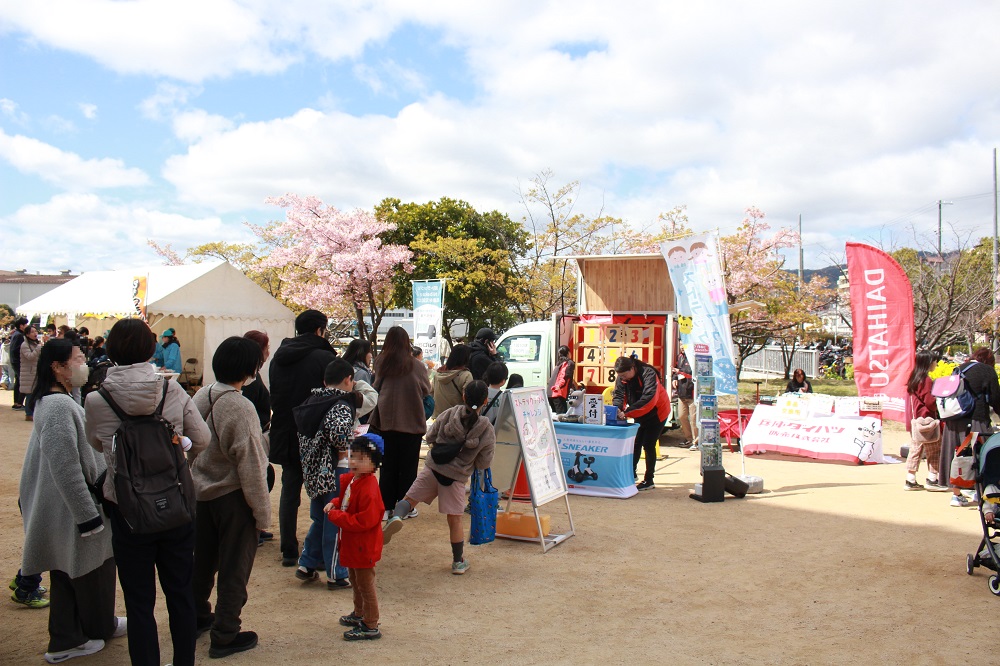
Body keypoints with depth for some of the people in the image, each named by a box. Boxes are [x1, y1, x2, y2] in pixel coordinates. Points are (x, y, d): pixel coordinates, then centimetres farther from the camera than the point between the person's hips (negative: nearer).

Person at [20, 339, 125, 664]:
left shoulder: (53, 402, 9)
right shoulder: (59, 407, -25)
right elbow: (66, 470, -27)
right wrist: (89, 516, -22)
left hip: (67, 510, 10)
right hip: (74, 510, -10)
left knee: (70, 574, 17)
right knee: (92, 570, 10)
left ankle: (66, 639, 28)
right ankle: (100, 627, 30)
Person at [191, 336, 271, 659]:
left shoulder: (201, 396, -3)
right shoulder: (240, 407, -24)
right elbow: (250, 465, -22)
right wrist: (262, 512, -13)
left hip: (201, 491, 7)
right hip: (232, 497, -7)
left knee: (202, 559, 23)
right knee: (234, 569, 8)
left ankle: (197, 616, 41)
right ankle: (225, 636, 18)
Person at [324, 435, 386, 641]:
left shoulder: (369, 489, -28)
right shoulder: (349, 480, 2)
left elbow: (364, 521, -30)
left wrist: (335, 516, -23)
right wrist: (334, 504, -1)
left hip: (363, 546, -10)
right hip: (351, 544, 10)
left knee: (365, 585, 3)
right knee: (356, 582, 25)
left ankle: (371, 626, 15)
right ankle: (359, 614, 43)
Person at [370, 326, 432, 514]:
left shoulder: (380, 363, -7)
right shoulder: (416, 366, -11)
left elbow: (376, 387, 7)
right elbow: (426, 390, 1)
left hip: (386, 421, 2)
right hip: (411, 422, -2)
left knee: (388, 465, 13)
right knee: (408, 467, 9)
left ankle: (387, 505, 18)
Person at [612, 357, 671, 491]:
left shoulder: (648, 374, -31)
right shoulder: (621, 377, -11)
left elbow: (649, 399, -40)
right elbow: (619, 395, -13)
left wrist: (627, 412, -45)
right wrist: (617, 409, -36)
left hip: (657, 412, -6)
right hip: (640, 415, 6)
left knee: (648, 445, -7)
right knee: (635, 443, 8)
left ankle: (648, 481, 1)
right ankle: (632, 474, 23)